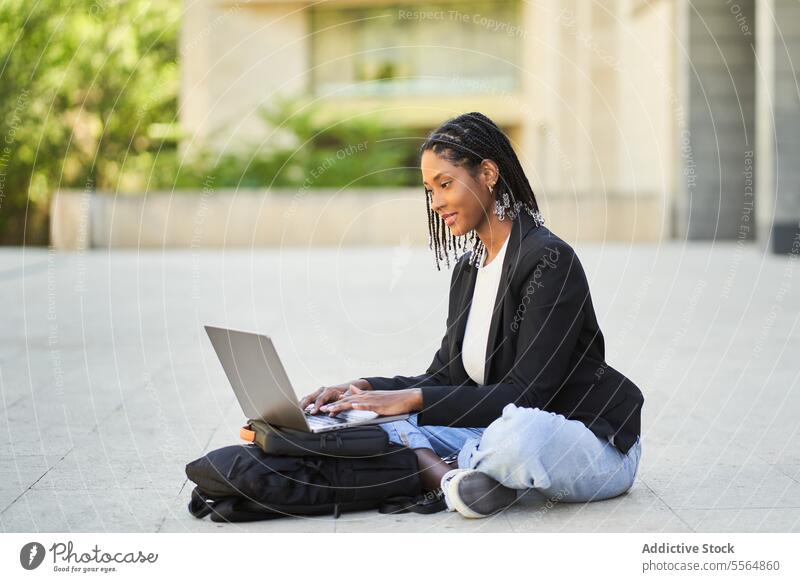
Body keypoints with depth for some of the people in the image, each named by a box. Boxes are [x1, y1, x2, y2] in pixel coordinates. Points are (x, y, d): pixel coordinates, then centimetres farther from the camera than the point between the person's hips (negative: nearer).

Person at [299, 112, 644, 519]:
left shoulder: (549, 259, -16)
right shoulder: (468, 267, 11)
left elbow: (527, 393, -21)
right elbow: (445, 378, 10)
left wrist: (412, 400, -23)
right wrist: (364, 389, -5)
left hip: (595, 443, -8)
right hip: (507, 431, 8)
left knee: (519, 433, -42)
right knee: (381, 418, -8)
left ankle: (436, 471, -14)